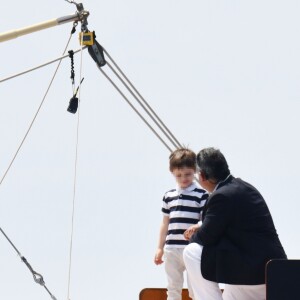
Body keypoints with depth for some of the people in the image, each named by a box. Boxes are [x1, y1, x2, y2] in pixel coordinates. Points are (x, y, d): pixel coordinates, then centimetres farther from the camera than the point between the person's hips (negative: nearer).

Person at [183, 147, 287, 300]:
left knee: (192, 251, -5)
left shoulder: (222, 196, -16)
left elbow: (205, 237, -10)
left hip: (254, 271, -10)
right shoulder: (240, 187, 14)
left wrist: (192, 238, 11)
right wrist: (200, 230, 24)